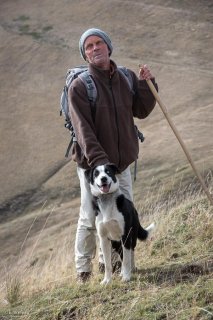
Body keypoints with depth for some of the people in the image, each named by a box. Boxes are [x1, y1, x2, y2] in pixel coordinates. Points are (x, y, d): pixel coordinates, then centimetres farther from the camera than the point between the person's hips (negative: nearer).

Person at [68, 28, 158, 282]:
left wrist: (146, 84, -7)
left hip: (122, 162, 5)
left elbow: (142, 111, 9)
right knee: (90, 218, -2)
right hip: (91, 164, -5)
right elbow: (83, 128, -19)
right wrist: (99, 161, -27)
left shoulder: (127, 78, 4)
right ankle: (83, 267, 13)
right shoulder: (79, 85, -14)